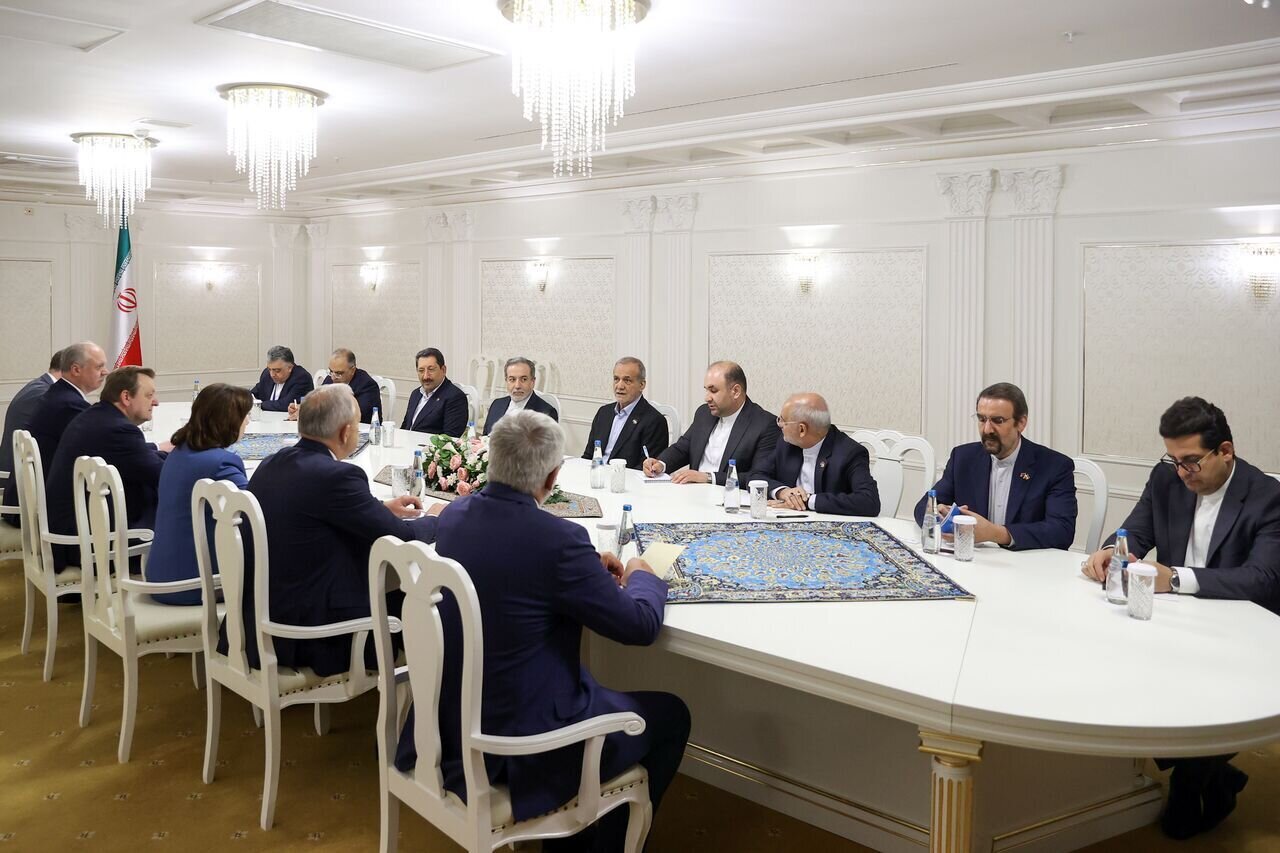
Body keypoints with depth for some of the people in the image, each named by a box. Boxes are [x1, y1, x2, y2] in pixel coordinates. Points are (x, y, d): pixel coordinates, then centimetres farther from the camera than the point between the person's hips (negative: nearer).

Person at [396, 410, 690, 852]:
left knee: (603, 695, 30)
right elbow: (640, 625, -14)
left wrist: (588, 567, 11)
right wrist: (642, 577, 6)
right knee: (670, 716, 14)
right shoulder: (558, 539, -26)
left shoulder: (454, 515, -3)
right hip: (519, 743, -8)